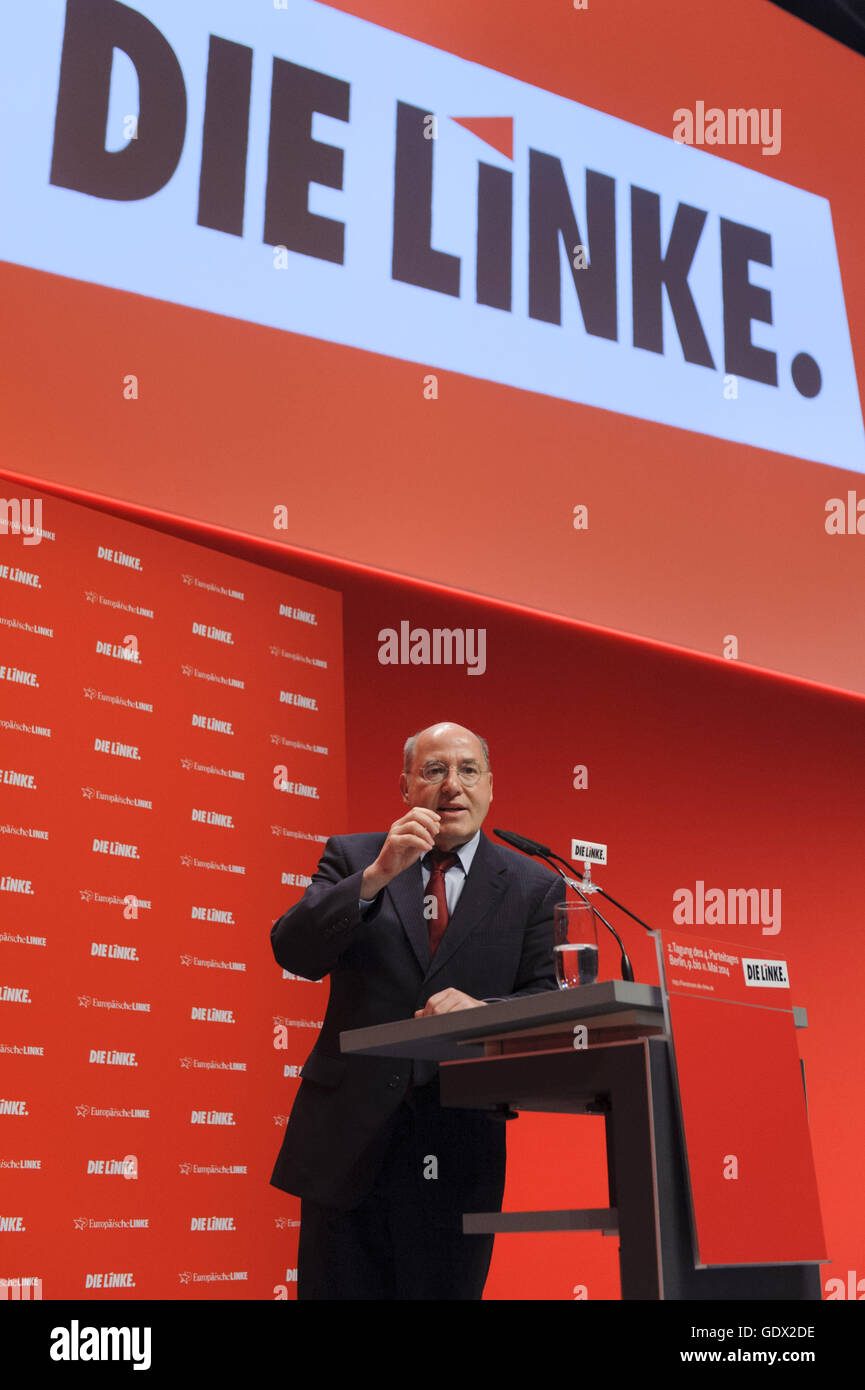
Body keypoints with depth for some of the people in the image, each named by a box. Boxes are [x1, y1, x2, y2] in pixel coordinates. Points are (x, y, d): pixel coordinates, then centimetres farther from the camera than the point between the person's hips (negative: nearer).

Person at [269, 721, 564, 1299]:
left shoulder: (533, 888, 6)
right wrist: (376, 875, -20)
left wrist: (481, 1010, -20)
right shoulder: (352, 858, 6)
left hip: (458, 1146, 0)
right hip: (348, 1139, 0)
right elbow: (294, 953, -8)